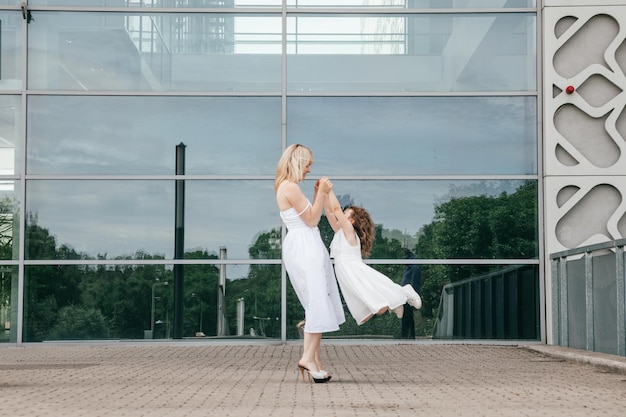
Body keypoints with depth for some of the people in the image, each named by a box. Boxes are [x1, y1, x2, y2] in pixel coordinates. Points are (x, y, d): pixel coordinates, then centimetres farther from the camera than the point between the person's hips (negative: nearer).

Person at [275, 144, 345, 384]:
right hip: (304, 248, -11)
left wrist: (319, 194, 17)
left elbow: (309, 217, 21)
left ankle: (313, 358, 10)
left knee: (317, 304, 10)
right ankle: (309, 357, -13)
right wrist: (321, 193, -8)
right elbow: (312, 220, -12)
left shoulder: (286, 187, 18)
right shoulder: (291, 187, -14)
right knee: (318, 303, -12)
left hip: (304, 248, 11)